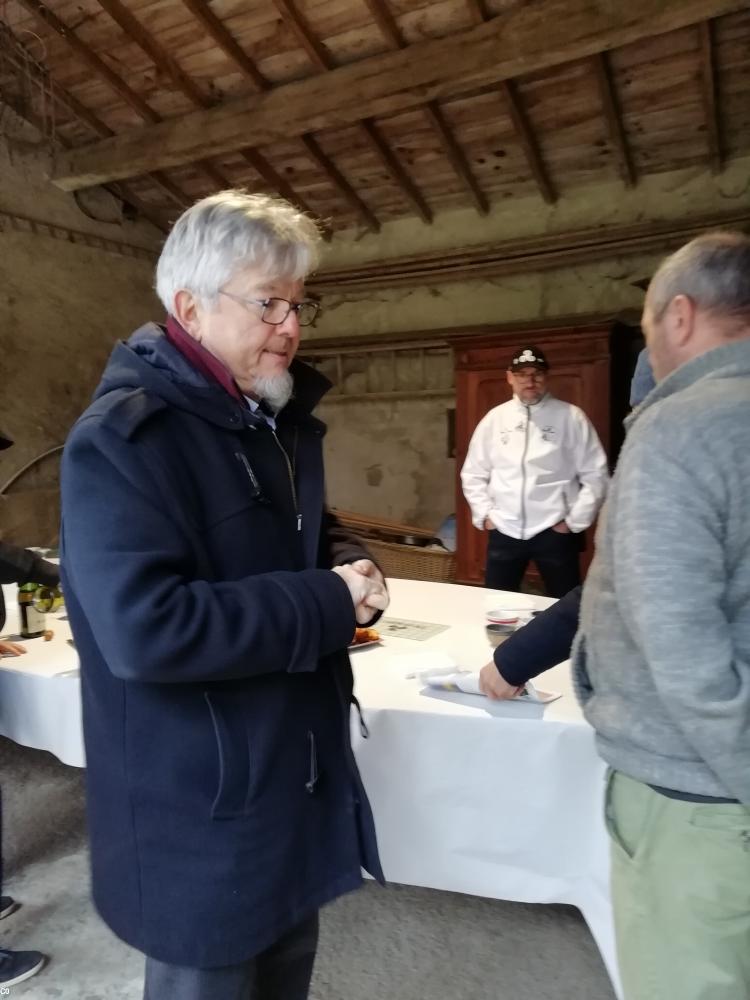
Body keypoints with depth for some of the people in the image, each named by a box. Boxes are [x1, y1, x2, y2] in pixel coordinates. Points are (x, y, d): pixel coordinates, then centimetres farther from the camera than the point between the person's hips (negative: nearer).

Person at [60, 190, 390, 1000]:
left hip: (300, 766, 8)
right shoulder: (122, 439, -22)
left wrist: (348, 565, -6)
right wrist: (329, 604, -25)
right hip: (200, 801, -8)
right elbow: (144, 629, -32)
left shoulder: (281, 421, 7)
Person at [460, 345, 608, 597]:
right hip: (504, 531, 3)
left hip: (554, 531, -2)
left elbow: (595, 475, -2)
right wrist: (484, 515, 4)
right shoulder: (494, 418, 5)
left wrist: (575, 520, -5)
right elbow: (473, 473, 12)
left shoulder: (571, 417, -3)